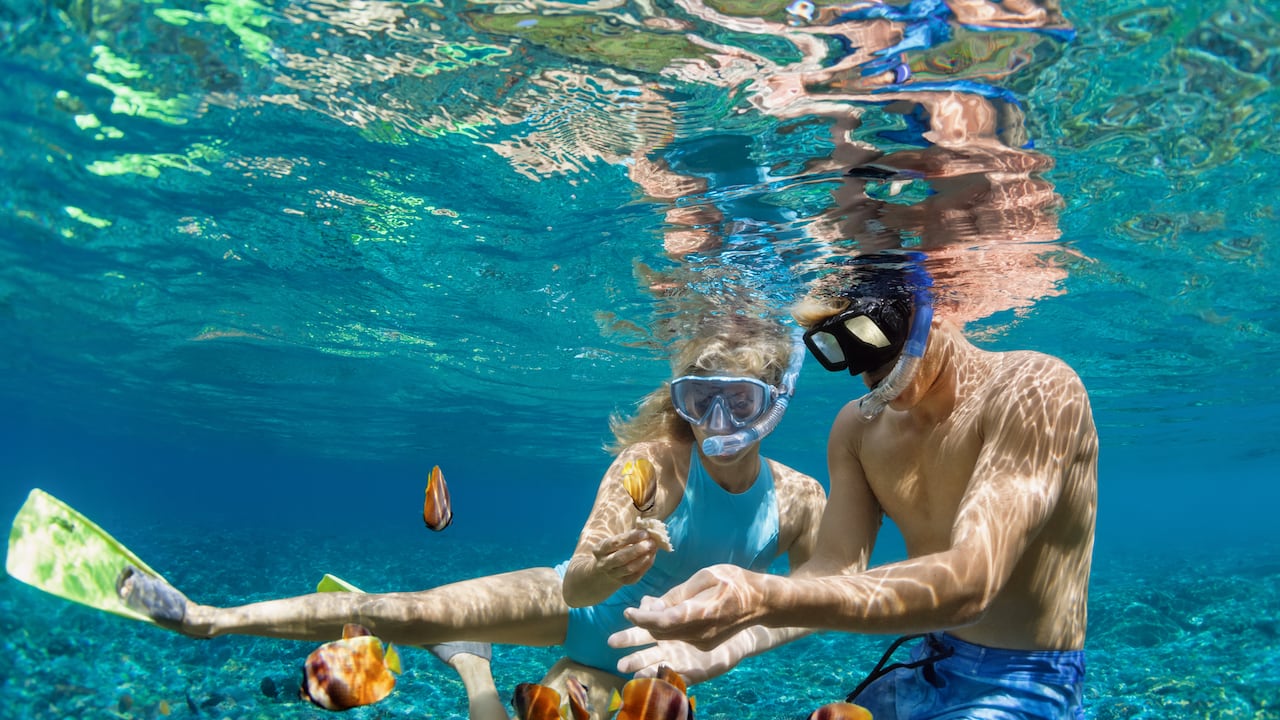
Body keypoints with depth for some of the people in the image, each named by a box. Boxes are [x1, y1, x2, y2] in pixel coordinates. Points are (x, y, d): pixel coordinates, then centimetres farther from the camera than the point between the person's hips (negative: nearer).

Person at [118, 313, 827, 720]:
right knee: (407, 610, -15)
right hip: (572, 604, -2)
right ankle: (209, 618, 10)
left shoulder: (800, 500, -19)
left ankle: (469, 661, 33)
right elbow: (576, 584, -33)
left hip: (631, 650, 3)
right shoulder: (653, 463, -27)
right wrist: (597, 575, -56)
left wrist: (716, 654, -20)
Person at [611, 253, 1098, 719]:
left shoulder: (1036, 389, -20)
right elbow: (835, 568, -5)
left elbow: (970, 582, -32)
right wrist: (715, 630, -24)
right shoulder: (857, 428, 2)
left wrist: (767, 601, -43)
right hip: (922, 671, 6)